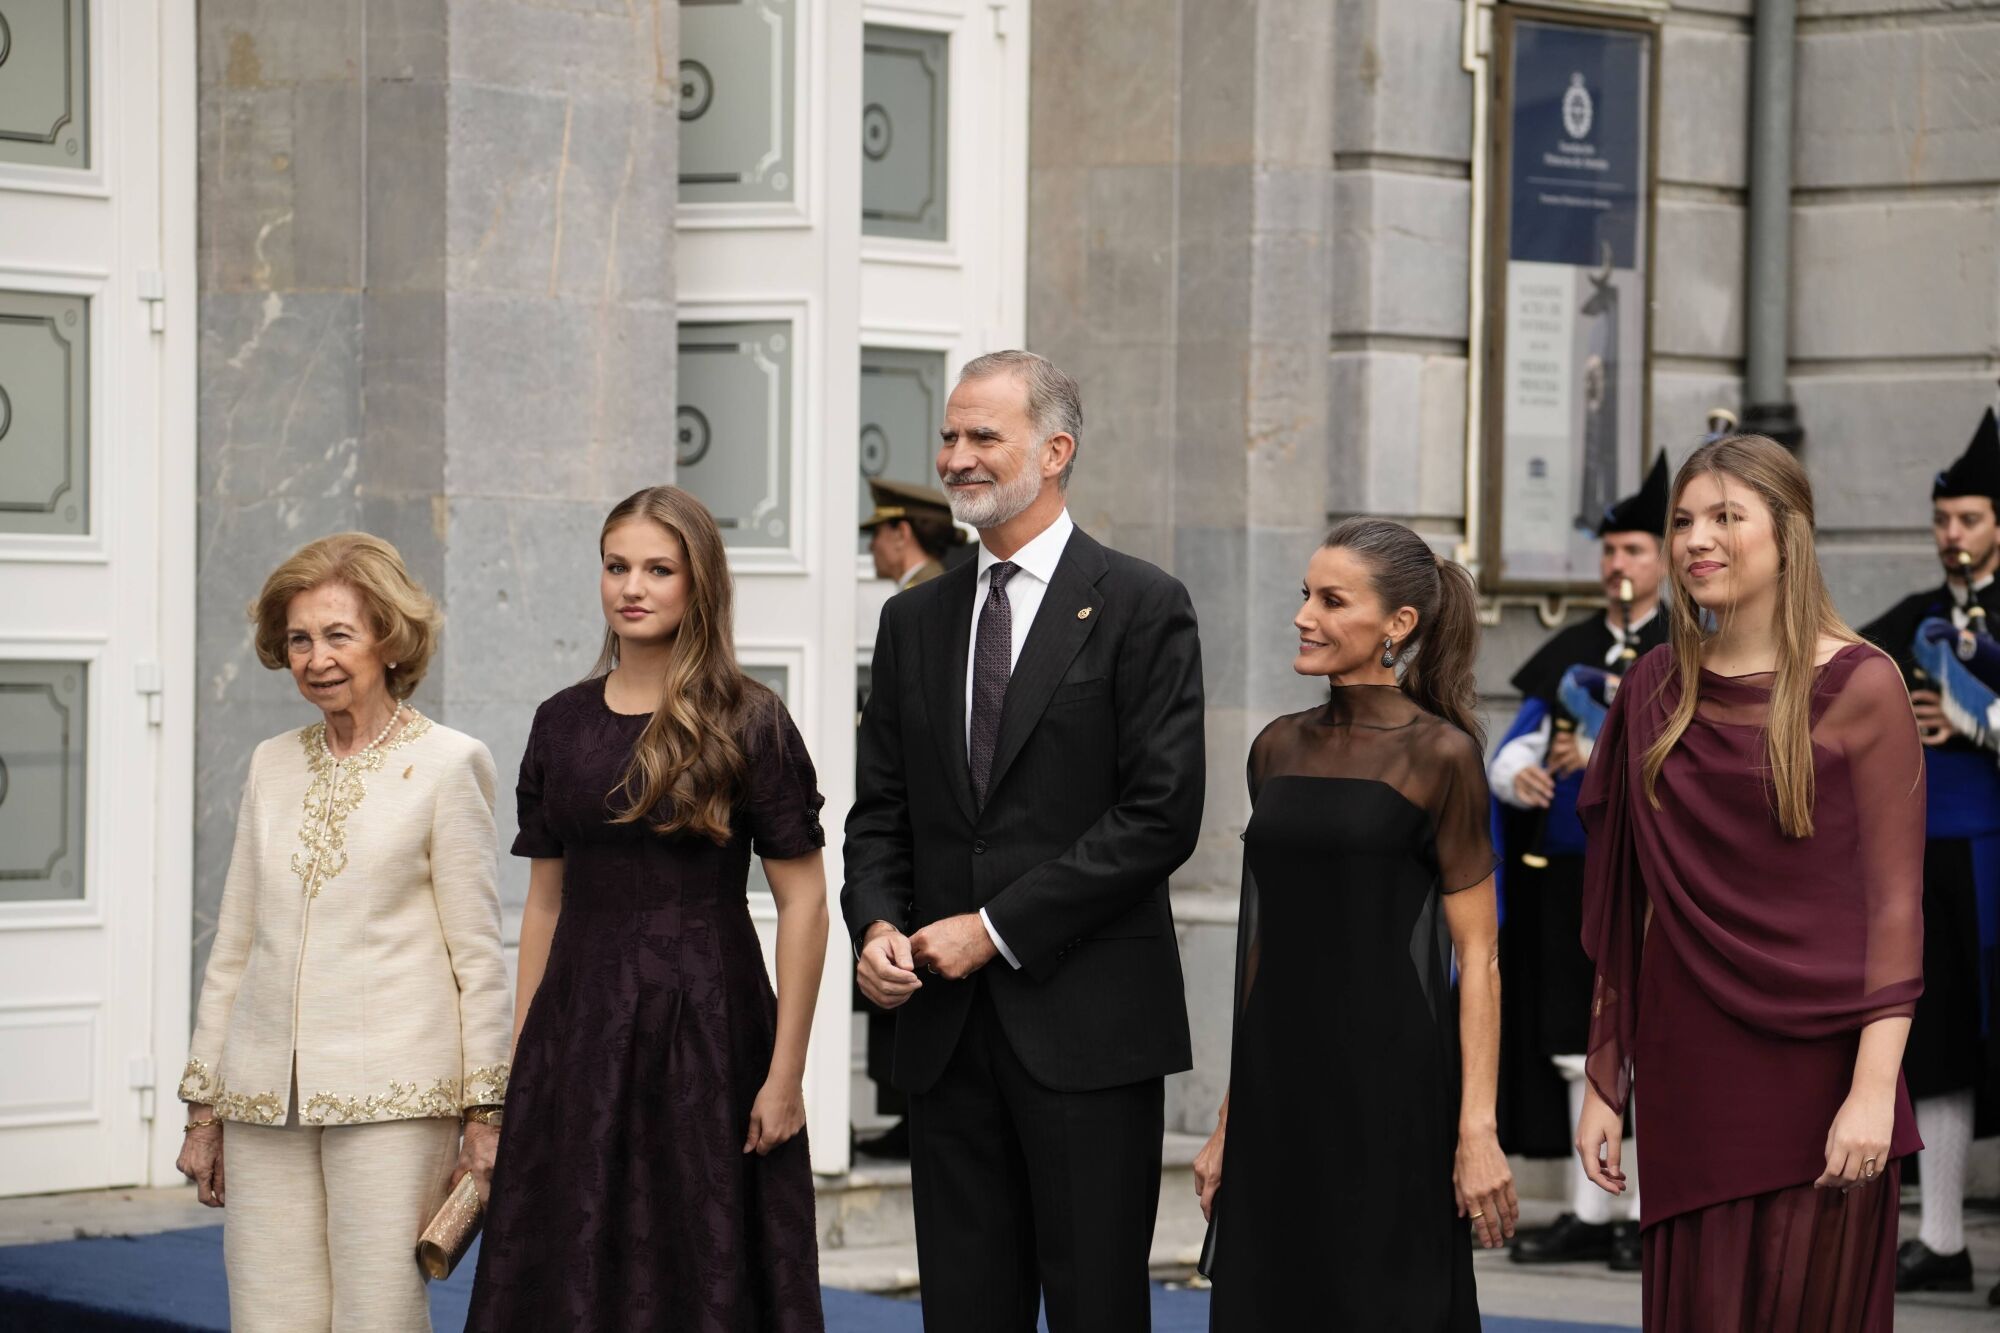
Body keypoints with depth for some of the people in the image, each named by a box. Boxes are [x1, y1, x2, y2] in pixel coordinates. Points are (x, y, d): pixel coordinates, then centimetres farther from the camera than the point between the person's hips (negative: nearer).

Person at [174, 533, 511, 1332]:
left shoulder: (446, 765, 0)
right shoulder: (272, 766, 14)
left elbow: (477, 955, -1)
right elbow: (233, 944, 17)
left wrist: (483, 1115, -4)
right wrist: (202, 1108, 15)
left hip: (392, 1097, -5)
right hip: (264, 1099, 5)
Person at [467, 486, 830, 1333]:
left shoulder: (747, 723, -4)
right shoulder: (561, 723, 9)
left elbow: (802, 900, -7)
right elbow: (545, 899, 12)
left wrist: (786, 1071, -12)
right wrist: (519, 1054, 7)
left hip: (705, 1031, -4)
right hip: (578, 1032, 4)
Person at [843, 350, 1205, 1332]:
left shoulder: (1140, 607, -2)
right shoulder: (914, 621, 15)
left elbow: (1161, 813, -10)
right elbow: (880, 811, 17)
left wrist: (996, 929, -12)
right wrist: (877, 924, -5)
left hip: (1086, 1023, -5)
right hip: (946, 1027, 5)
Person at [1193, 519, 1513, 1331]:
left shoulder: (1437, 755, -7)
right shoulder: (1279, 748, 10)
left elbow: (1476, 957, -9)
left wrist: (1477, 1129, -15)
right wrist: (1231, 1116, 14)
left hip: (1387, 1087, -6)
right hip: (1277, 1089, 6)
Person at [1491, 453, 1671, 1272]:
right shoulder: (1567, 653, 16)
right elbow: (1513, 750, 12)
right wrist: (1519, 776, -11)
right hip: (1569, 874, 5)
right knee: (1579, 1050, 7)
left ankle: (1650, 1217, 0)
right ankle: (1590, 1214, 13)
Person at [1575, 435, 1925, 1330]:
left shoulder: (1859, 687, -5)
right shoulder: (1654, 693, 8)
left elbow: (1895, 905, -8)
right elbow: (1621, 913, 11)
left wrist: (1874, 1089, -16)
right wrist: (1602, 1085, 9)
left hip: (1815, 1058, -4)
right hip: (1691, 1070, 4)